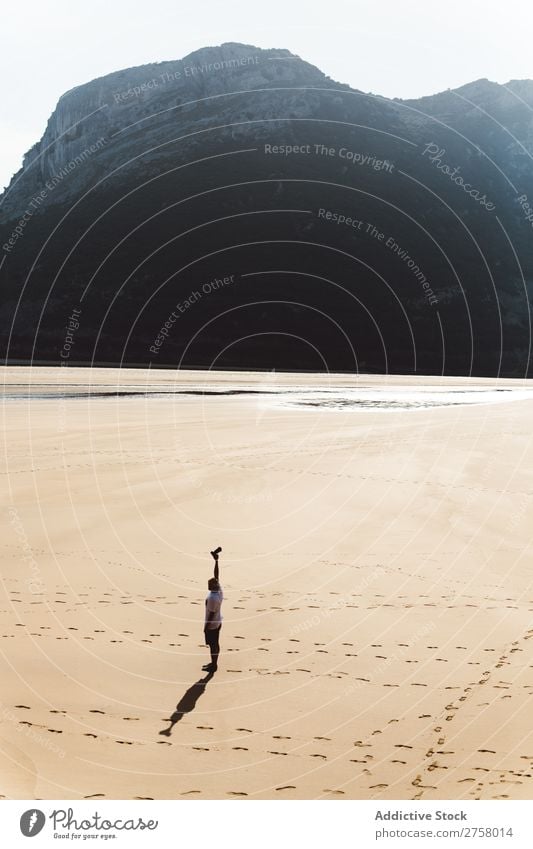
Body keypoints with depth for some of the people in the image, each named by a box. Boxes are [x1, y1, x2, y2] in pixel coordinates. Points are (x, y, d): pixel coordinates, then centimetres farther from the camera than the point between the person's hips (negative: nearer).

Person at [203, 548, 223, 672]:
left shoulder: (212, 598, -28)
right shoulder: (219, 590, -5)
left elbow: (211, 614, -22)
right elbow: (216, 575, 1)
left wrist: (206, 627, -13)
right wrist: (216, 560, 0)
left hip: (212, 624, -9)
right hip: (218, 622, 9)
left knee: (213, 645, 4)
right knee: (215, 644, 18)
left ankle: (213, 666, 15)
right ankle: (214, 663, 31)